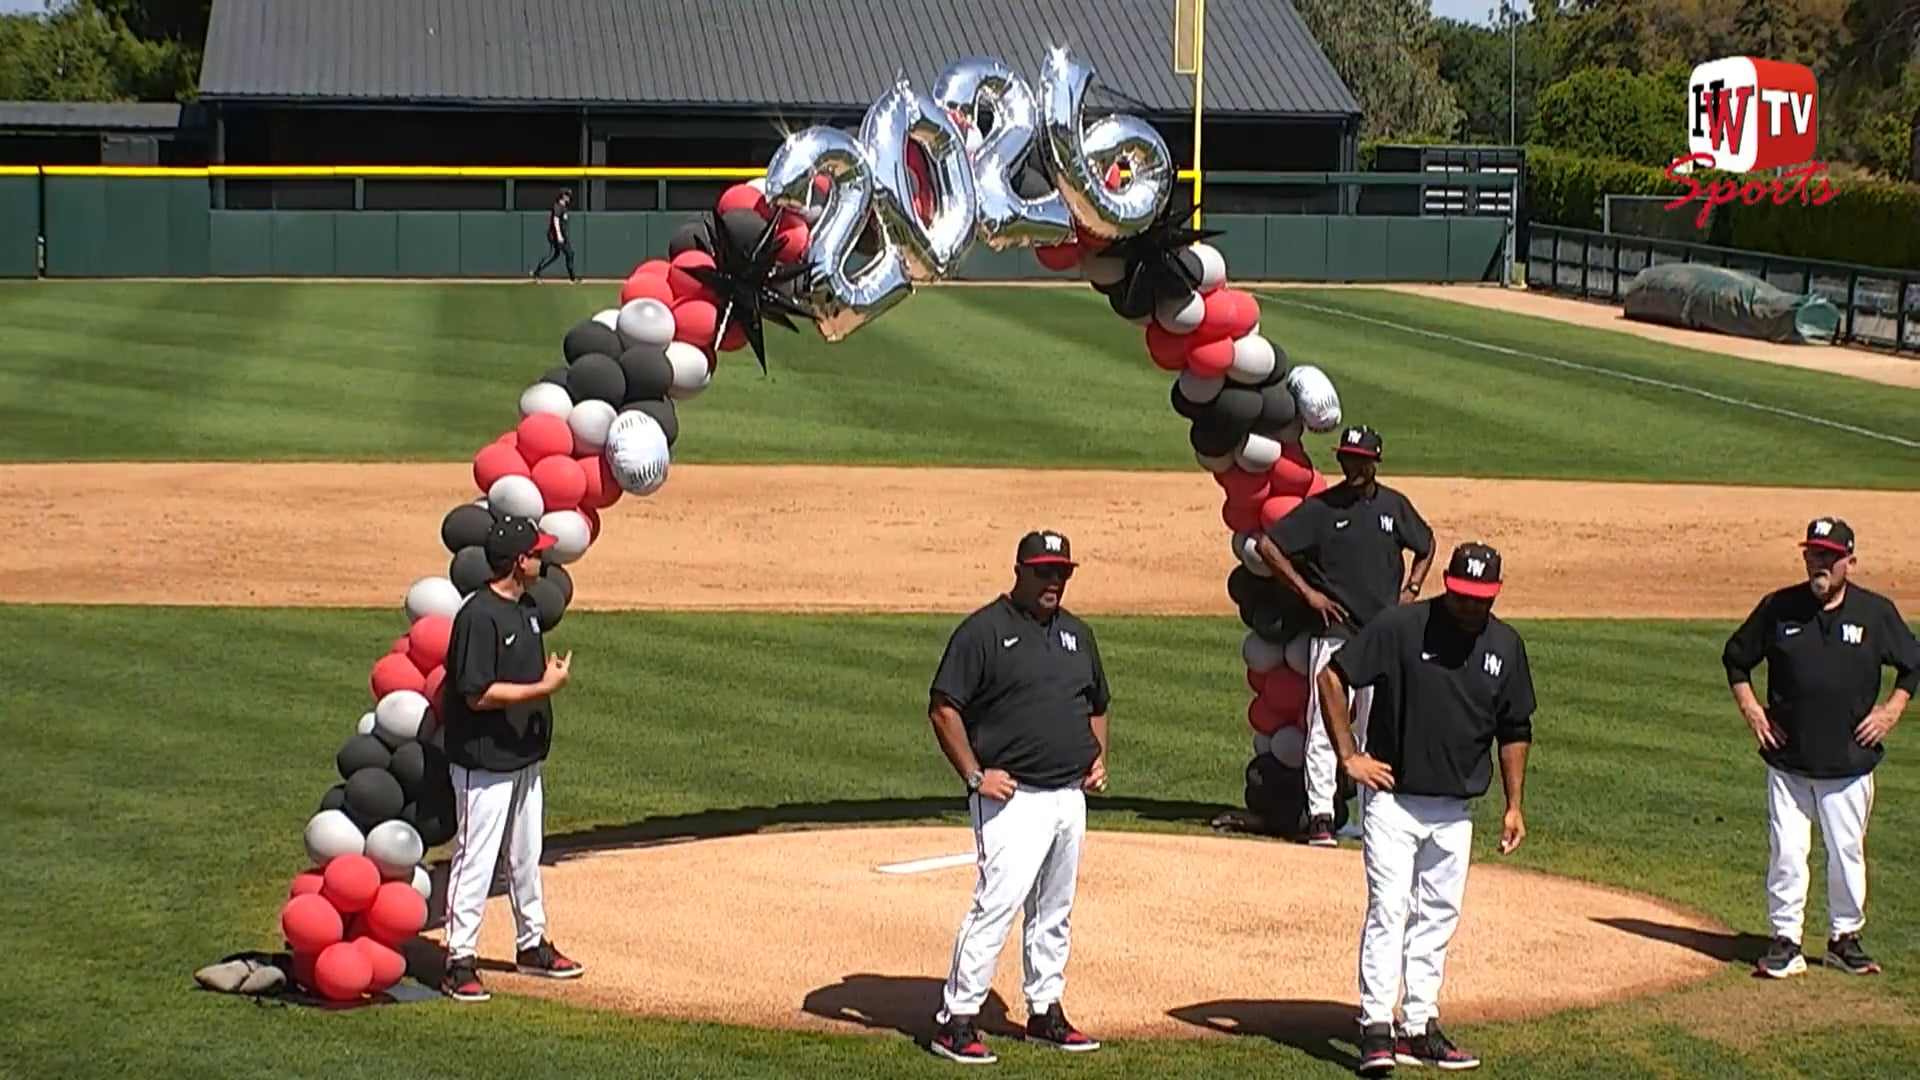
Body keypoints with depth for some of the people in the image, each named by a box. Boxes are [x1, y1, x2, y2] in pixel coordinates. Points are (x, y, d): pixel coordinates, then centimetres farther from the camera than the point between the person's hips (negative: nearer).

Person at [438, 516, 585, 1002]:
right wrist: (545, 687, -23)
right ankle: (459, 962, -1)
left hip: (525, 755, 10)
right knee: (475, 858, -5)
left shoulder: (526, 608, 8)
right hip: (485, 760, -10)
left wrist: (552, 671, 4)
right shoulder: (479, 616, -22)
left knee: (526, 855, 20)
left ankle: (531, 944, 33)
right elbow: (477, 693, -24)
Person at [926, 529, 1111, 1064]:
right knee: (997, 904, -14)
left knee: (1054, 912, 13)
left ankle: (1046, 1012, 24)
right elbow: (943, 707, -9)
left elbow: (1097, 705, 28)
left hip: (1070, 795, 7)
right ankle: (957, 1020, -10)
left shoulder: (1077, 634, 16)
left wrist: (1099, 758, 11)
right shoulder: (984, 630, -7)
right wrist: (975, 774, -15)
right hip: (1011, 796, -7)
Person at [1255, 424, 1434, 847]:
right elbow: (1266, 545, -5)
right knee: (1324, 727, -8)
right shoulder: (1321, 507, -4)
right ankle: (1320, 816, -6)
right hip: (1334, 631, -3)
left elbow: (1426, 547, 25)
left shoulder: (1394, 506, 8)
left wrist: (1410, 590, 9)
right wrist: (1307, 592, -7)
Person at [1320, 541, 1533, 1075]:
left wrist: (1514, 805, 9)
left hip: (1455, 809, 5)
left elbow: (1514, 729, 13)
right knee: (1388, 909, -10)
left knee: (1438, 916, 10)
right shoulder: (1401, 626, -13)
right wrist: (1349, 756, -11)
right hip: (1392, 797, -5)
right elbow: (1333, 676, -9)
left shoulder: (1506, 646, 3)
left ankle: (1419, 1026, 17)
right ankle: (1375, 1028, -10)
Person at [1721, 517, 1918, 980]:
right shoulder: (1778, 607, 0)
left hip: (1849, 763, 0)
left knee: (1847, 854, 8)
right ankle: (1785, 941, 7)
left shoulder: (1876, 612, -1)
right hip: (1788, 761, 0)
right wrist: (1750, 709, 2)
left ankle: (1844, 938, 22)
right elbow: (1736, 658, 13)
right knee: (1786, 854, -2)